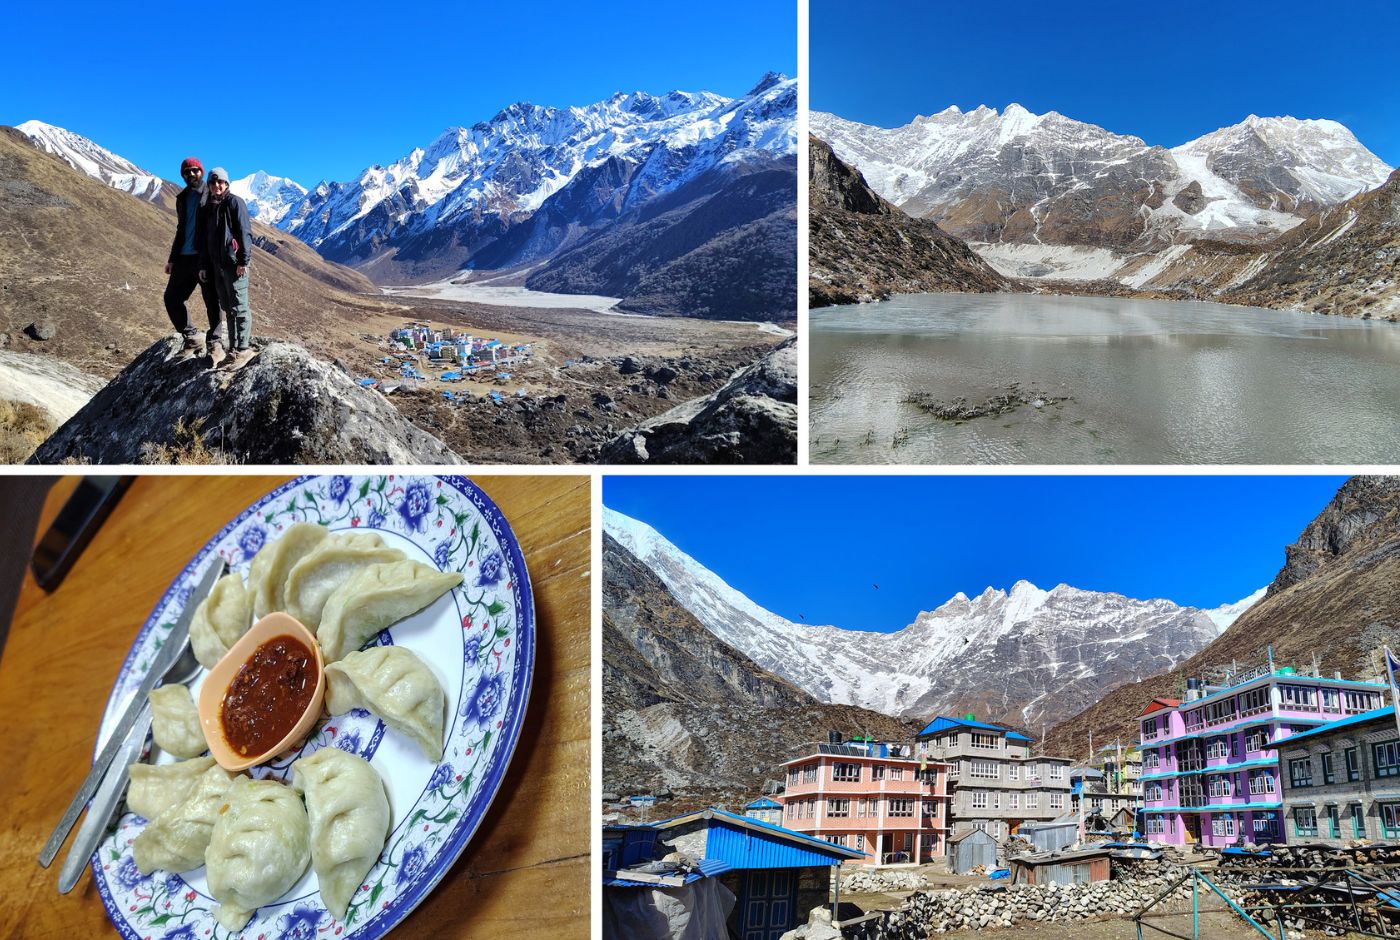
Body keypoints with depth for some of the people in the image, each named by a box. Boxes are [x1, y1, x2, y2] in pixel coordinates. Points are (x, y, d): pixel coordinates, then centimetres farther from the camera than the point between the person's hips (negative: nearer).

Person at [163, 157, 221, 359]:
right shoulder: (182, 198, 18)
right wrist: (172, 259, 21)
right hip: (185, 257, 7)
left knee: (212, 301, -4)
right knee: (171, 298, 5)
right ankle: (192, 339, 15)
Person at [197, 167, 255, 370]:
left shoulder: (235, 203, -4)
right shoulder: (207, 208, 18)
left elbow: (244, 232, -10)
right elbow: (203, 239, 21)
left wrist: (243, 260, -17)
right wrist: (203, 265, 16)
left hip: (235, 263, -7)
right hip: (217, 265, 8)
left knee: (239, 307, -7)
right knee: (227, 308, 9)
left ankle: (243, 349, -5)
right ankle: (234, 349, 12)